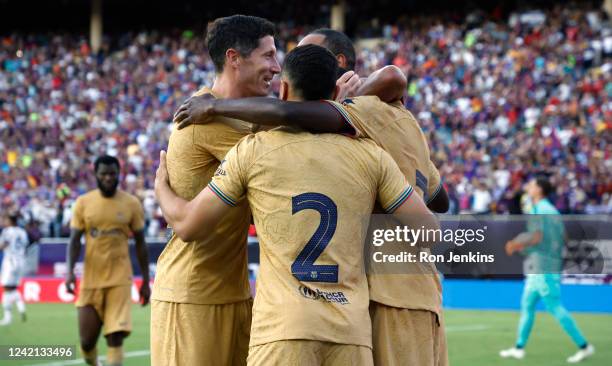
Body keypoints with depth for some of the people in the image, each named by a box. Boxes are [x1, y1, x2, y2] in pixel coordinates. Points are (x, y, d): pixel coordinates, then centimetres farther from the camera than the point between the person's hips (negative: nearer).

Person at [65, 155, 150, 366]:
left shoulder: (131, 204, 1)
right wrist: (70, 271, -14)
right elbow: (75, 240, 2)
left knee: (116, 338, -11)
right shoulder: (83, 203, 2)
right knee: (87, 340, 3)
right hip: (91, 279, 1)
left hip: (120, 279, -1)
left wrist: (146, 281, 7)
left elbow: (140, 244, 7)